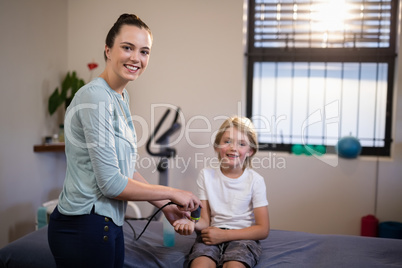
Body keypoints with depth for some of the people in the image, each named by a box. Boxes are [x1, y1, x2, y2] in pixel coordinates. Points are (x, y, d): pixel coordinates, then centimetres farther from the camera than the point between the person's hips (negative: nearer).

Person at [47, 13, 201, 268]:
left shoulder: (121, 96, 8)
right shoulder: (96, 97, -20)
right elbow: (110, 183, -21)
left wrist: (165, 206, 11)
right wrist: (172, 194, -10)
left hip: (109, 224, 9)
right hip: (84, 227, -8)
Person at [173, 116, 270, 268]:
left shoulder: (255, 180, -1)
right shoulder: (206, 175, 7)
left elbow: (263, 230, -2)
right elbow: (205, 220, 6)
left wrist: (224, 234, -11)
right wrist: (191, 223, -19)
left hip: (242, 237, -1)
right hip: (211, 236, 1)